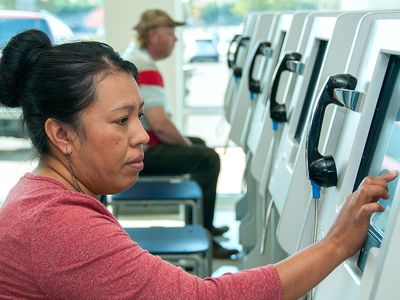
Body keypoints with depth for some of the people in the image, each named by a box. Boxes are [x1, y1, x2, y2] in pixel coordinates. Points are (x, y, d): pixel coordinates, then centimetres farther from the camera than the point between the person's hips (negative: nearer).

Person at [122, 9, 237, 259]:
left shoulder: (130, 58, 15)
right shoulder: (146, 69, -21)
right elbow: (159, 124, -28)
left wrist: (185, 141, 15)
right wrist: (185, 143, -10)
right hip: (139, 152, -11)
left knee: (199, 145, 24)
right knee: (207, 158, -17)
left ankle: (204, 225, 27)